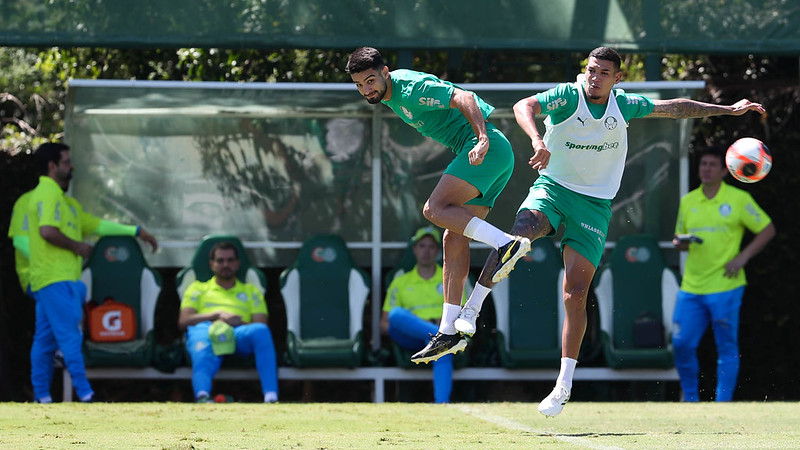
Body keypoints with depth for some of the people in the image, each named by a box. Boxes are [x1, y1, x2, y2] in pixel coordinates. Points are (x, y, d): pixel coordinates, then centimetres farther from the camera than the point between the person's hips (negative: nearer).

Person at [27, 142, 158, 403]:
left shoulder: (64, 200, 23)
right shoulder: (48, 194, -10)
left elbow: (96, 224, 26)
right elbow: (47, 231, -25)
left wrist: (136, 232, 24)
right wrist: (77, 246, -12)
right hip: (56, 279, -10)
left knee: (45, 340, 10)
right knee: (70, 335, -12)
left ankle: (41, 396, 12)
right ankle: (84, 394, -15)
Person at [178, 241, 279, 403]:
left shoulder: (251, 291, 33)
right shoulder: (198, 289, 30)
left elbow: (260, 324, 16)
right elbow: (183, 321, 12)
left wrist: (239, 323, -8)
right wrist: (218, 315, -3)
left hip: (240, 333, 2)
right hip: (206, 329, -2)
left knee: (261, 330, -36)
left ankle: (271, 396, -47)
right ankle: (202, 396, -67)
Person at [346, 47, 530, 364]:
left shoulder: (412, 89, -16)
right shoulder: (389, 94, 14)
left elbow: (463, 98, -25)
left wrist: (482, 139, -36)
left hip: (488, 148, -10)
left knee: (434, 209, -22)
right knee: (454, 239, 5)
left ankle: (506, 243, -30)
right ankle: (449, 332, 3)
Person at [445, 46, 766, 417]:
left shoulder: (624, 105, 3)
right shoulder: (568, 96, -9)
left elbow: (673, 108, 17)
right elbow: (523, 106, -24)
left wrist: (728, 109, 21)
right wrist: (537, 140, -44)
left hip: (594, 203, 2)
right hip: (552, 188, -2)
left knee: (575, 295, -7)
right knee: (519, 234, -35)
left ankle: (564, 385, 1)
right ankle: (471, 310, -28)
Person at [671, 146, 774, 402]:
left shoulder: (738, 199, -1)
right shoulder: (688, 201, 12)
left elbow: (768, 230, 3)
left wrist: (743, 257, -7)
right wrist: (681, 243, -5)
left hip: (724, 286, -4)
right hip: (691, 286, 4)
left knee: (727, 347, -2)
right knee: (681, 343, -1)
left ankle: (723, 403, 4)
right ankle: (690, 398, 16)